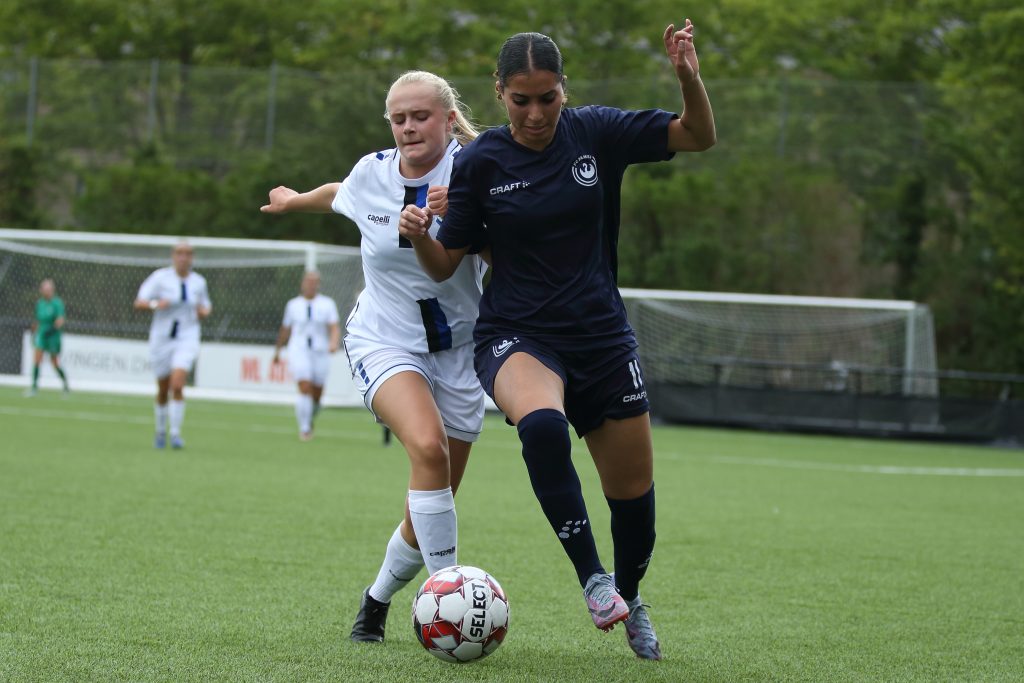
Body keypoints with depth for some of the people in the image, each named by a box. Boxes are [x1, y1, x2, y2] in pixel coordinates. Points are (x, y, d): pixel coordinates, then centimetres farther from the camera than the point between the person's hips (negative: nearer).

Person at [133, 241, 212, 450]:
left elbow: (206, 307, 20)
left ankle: (175, 433, -13)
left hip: (187, 339, 0)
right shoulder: (160, 277, -5)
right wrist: (155, 304, -28)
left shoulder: (199, 282, 3)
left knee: (177, 386, -18)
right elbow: (138, 303, -8)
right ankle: (160, 431, 30)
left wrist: (204, 312, -4)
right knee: (163, 391, 9)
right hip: (162, 338, 0)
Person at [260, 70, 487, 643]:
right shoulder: (371, 174, -1)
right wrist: (294, 201, 42)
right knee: (429, 445, -31)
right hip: (383, 342, 0)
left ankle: (377, 601, 31)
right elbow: (338, 195, 24)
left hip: (457, 350, 0)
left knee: (434, 508, 3)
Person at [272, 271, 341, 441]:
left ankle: (310, 417, 38)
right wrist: (277, 350, 22)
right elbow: (285, 330, 17)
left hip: (320, 353, 1)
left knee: (317, 394, 7)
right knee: (305, 389, -18)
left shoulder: (327, 304, 3)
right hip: (298, 350, -1)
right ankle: (304, 429, -13)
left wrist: (334, 343, -27)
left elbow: (335, 328, -7)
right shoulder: (293, 305, 6)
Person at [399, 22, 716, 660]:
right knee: (542, 424, -36)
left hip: (602, 337, 2)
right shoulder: (481, 162, -5)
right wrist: (420, 236, -21)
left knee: (633, 490, 8)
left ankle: (631, 600, 38)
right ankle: (592, 577, -24)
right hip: (517, 337, -2)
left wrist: (690, 78, -19)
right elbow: (445, 265, 0)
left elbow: (700, 136, -1)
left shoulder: (596, 133, -3)